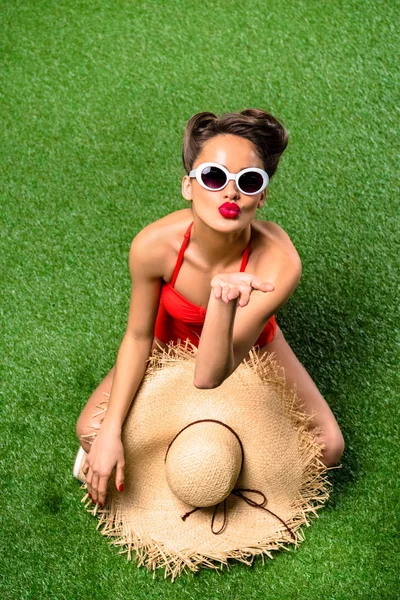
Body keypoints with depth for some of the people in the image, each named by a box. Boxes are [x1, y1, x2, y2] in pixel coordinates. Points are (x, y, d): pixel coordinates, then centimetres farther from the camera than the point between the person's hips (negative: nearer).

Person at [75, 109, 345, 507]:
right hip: (172, 340, 1)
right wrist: (110, 434, -22)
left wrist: (224, 303, -58)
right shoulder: (154, 244, -36)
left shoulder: (279, 263, -40)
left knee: (327, 448, -10)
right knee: (91, 429, -10)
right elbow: (138, 336, -18)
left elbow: (209, 378, -39)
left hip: (249, 345, 0)